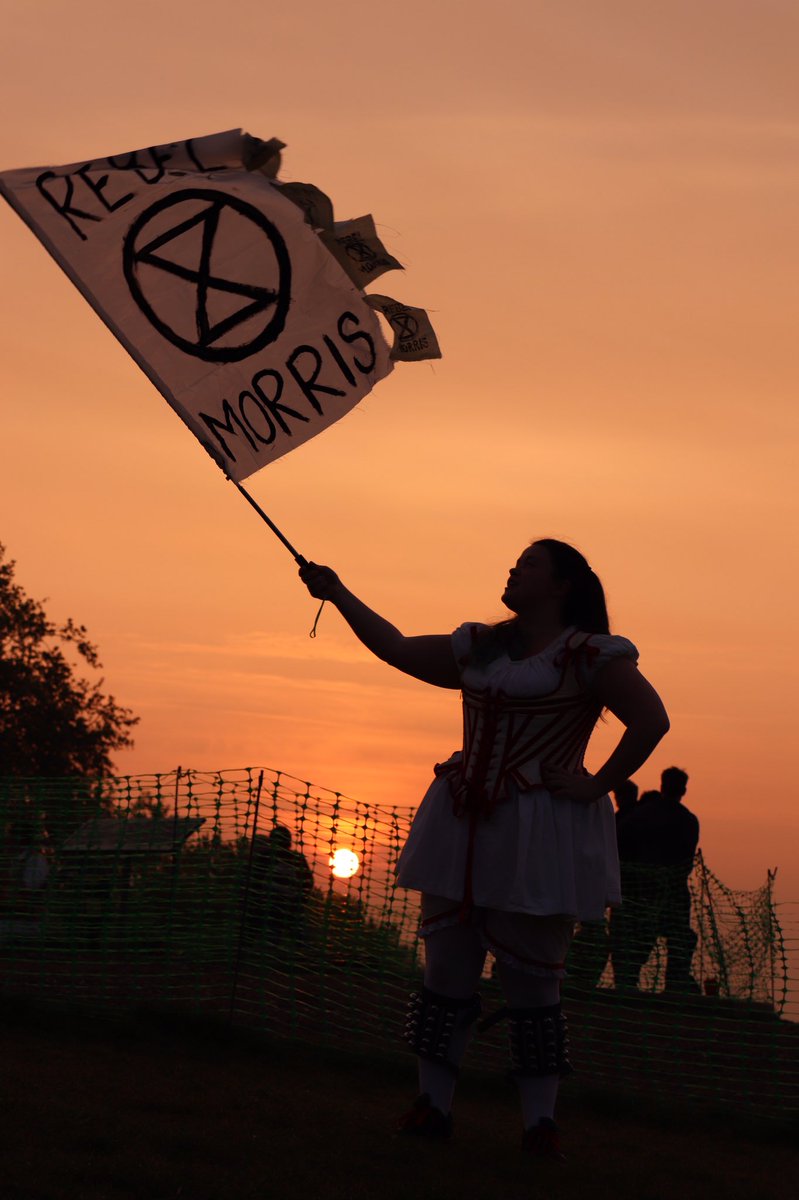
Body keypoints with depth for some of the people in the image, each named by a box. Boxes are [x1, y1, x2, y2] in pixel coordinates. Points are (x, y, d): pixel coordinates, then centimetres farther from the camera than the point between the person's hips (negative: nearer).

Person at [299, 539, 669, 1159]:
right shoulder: (480, 647, 15)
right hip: (465, 829, 6)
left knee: (533, 985, -2)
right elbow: (397, 648, 20)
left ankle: (540, 1120, 6)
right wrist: (339, 594, 15)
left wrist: (597, 786, -14)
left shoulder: (590, 655, -6)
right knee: (446, 971, 7)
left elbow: (651, 718, -14)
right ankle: (433, 1106, 14)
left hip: (538, 839, -6)